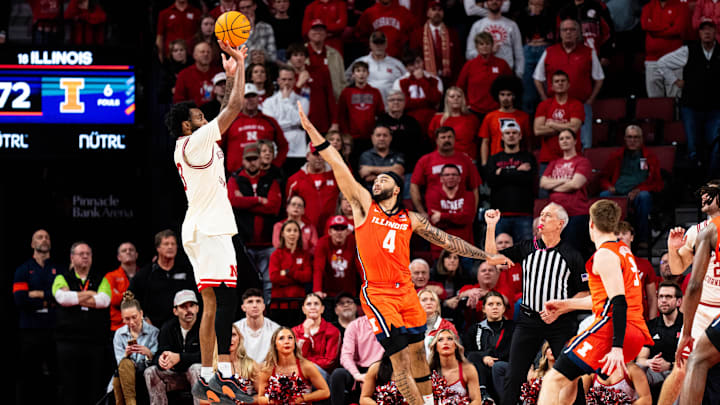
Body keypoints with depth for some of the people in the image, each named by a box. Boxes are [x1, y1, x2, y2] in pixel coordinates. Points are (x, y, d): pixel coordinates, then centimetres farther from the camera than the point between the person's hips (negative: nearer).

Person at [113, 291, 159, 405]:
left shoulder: (153, 332, 2)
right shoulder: (119, 334, 11)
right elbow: (119, 363, 5)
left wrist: (148, 353, -23)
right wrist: (126, 355, -16)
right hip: (126, 377, 3)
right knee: (125, 364, -35)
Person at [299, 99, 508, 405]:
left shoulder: (411, 219, 12)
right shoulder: (364, 205, 4)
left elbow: (447, 241, 17)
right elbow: (339, 168, -3)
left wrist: (486, 256, 16)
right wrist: (312, 131, -10)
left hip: (406, 291, 4)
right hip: (377, 294, -4)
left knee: (418, 353, 10)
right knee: (401, 360, -10)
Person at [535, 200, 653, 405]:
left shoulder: (605, 255, -8)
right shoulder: (623, 250, 21)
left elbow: (619, 302, -18)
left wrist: (617, 347, -24)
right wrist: (566, 305, 38)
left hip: (612, 328, -10)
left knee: (554, 379, -13)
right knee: (570, 375, 26)